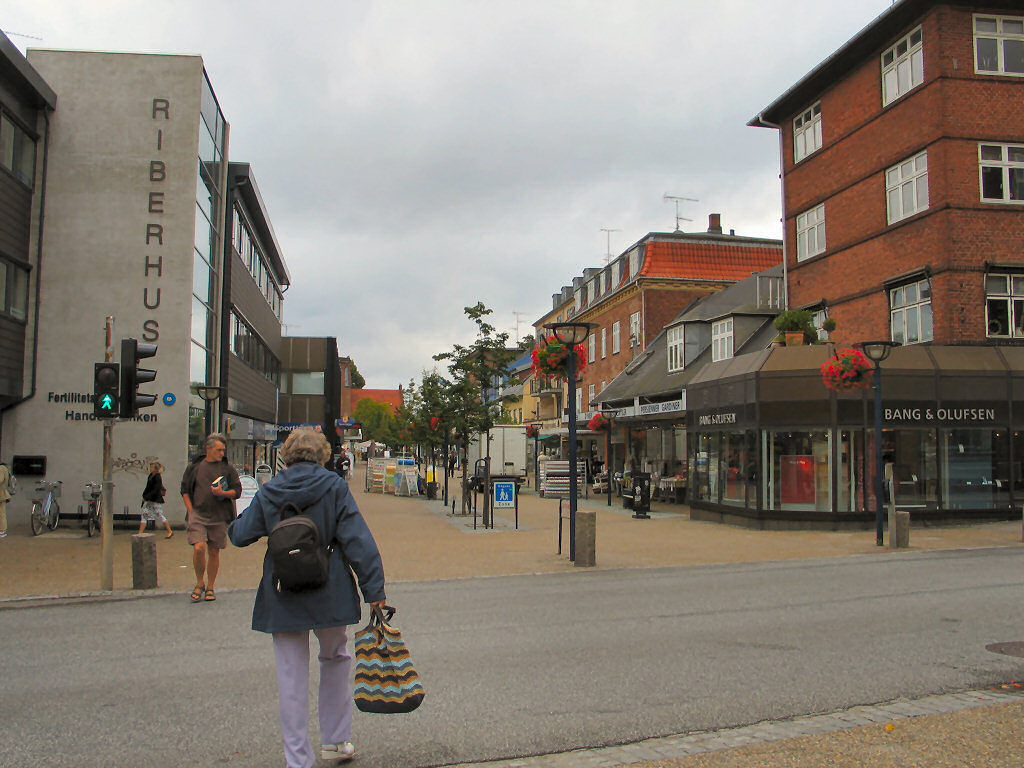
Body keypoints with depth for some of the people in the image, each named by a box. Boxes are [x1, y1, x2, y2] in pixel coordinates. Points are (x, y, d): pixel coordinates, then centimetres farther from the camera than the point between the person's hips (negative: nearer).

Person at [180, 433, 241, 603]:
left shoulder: (227, 469, 7)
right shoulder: (195, 467, 8)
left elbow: (237, 491, 7)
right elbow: (185, 490, 12)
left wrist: (222, 493, -12)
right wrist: (191, 510, 2)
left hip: (219, 517, 1)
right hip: (198, 515, -1)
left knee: (214, 552, 5)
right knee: (199, 548, -15)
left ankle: (210, 587, 20)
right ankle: (199, 583, 8)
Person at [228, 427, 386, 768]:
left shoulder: (268, 492, -1)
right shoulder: (334, 486, -7)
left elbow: (241, 535, 8)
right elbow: (357, 539, -12)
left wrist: (234, 524, 32)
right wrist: (373, 588, -11)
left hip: (282, 598, 1)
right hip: (329, 595, -1)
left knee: (291, 678, 8)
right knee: (336, 658, 20)